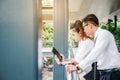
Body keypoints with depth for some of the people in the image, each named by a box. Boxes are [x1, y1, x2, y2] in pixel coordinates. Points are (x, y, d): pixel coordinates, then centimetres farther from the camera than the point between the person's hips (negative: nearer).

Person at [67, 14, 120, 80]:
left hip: (111, 73, -8)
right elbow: (95, 56, 21)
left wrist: (78, 67, -20)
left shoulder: (104, 34, -14)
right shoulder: (97, 37, 13)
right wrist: (79, 63, 17)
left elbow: (95, 54, -23)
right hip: (104, 72, 8)